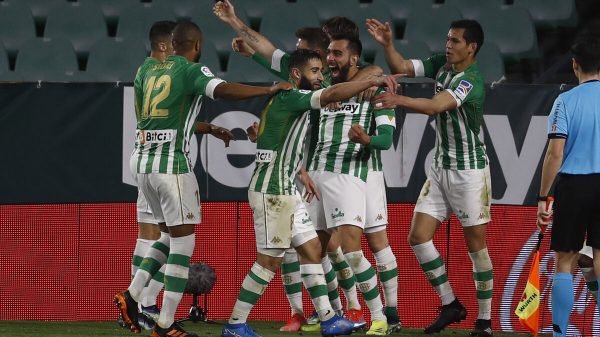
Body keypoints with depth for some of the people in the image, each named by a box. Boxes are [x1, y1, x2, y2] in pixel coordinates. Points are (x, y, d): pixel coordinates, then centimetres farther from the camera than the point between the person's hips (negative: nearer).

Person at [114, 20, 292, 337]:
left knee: (169, 236, 22)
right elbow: (224, 90, -25)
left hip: (144, 163, 7)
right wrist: (270, 90, -17)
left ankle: (131, 295, 11)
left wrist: (207, 128, 31)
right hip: (172, 164, -7)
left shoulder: (146, 69, 15)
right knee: (183, 241, 0)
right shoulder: (192, 71, -5)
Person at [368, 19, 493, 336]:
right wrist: (387, 43, -12)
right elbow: (401, 68, 6)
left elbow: (436, 106, -34)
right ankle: (450, 305, 12)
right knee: (418, 236, 1)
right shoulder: (440, 65, 3)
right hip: (440, 167, 8)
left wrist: (399, 100, -48)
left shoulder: (471, 81, -20)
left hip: (469, 171, -8)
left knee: (476, 245, -1)